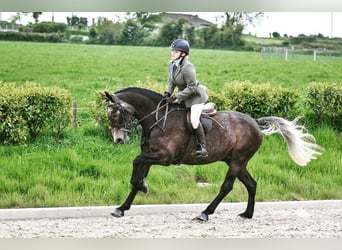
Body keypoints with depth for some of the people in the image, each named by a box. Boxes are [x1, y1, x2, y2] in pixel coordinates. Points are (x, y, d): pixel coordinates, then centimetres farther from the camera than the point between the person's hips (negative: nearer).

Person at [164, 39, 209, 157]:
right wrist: (167, 92, -10)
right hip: (184, 96, 10)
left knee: (194, 120, -22)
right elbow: (171, 82, 10)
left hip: (196, 95, -10)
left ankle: (203, 148, -17)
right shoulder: (171, 64, -2)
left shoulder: (187, 67, -28)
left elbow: (192, 87, -27)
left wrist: (176, 97, -27)